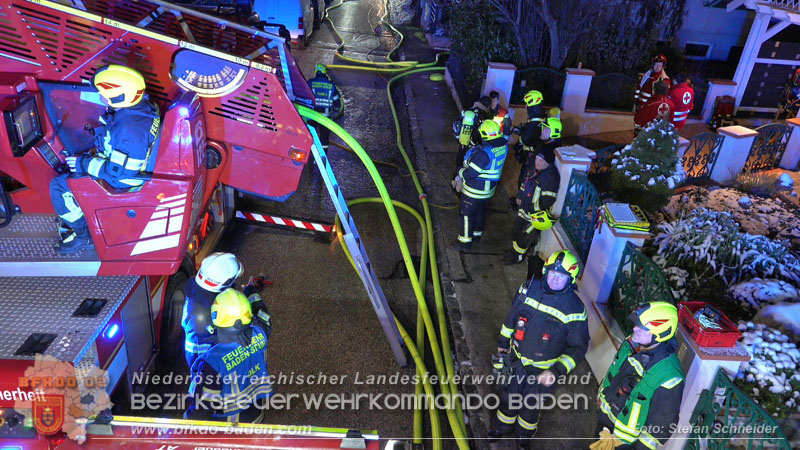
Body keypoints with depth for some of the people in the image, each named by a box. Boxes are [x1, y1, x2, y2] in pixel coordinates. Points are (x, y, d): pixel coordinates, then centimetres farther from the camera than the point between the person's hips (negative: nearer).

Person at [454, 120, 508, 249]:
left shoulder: (484, 153, -34)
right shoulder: (503, 146, -9)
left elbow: (470, 173, -28)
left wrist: (460, 172, -6)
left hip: (474, 190, -7)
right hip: (489, 188, 7)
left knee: (467, 213, 11)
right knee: (480, 210, 26)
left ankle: (466, 241, 24)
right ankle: (477, 234, 44)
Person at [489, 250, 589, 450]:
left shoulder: (574, 309, -24)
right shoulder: (529, 288, -14)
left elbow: (578, 347, -15)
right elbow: (512, 316, 3)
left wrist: (557, 371, -24)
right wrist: (503, 342, 12)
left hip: (541, 370, -3)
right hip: (516, 359, 3)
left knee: (530, 403, 20)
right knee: (509, 396, 23)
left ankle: (525, 433, 53)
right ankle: (503, 426, 54)